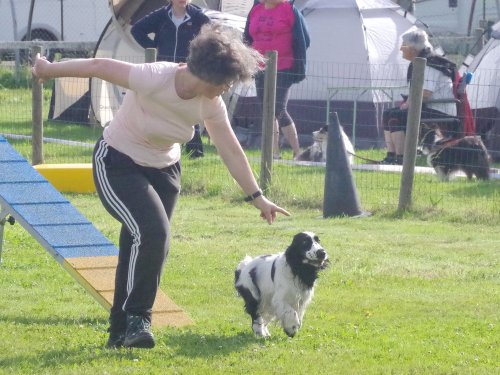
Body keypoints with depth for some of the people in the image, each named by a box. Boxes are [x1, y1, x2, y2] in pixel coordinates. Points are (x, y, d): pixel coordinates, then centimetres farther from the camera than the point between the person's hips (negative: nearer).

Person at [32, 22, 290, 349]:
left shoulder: (211, 103, -13)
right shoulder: (154, 79, -32)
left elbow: (232, 151, -4)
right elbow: (98, 67, -22)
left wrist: (257, 197, -3)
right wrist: (49, 70, -10)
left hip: (163, 170, 6)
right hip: (117, 165, -6)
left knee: (147, 248, 4)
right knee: (153, 233, -25)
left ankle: (122, 333, 16)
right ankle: (137, 318, -12)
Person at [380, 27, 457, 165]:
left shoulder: (429, 64, -16)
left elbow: (425, 94, -25)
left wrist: (408, 104, -13)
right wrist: (406, 102, 7)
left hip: (440, 111, -11)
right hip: (427, 109, 11)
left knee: (395, 117, -23)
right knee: (387, 114, 5)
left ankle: (401, 159, -22)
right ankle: (391, 156, -1)